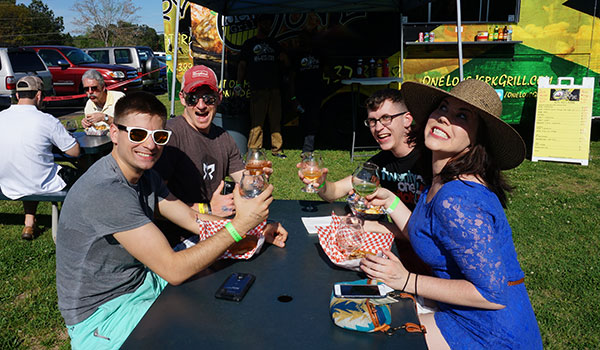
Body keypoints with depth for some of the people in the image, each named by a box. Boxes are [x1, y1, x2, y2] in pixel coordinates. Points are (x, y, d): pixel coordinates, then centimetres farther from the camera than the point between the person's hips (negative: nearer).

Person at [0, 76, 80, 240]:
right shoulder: (47, 121, -19)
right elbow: (75, 151, -12)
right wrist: (59, 135, 6)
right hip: (40, 186, -4)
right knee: (72, 172, 23)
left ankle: (29, 223, 26)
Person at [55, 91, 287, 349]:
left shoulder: (144, 174, -1)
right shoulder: (105, 192, -31)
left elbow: (192, 219, 2)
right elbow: (173, 270, -31)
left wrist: (254, 229, -9)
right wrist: (239, 225, -32)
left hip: (142, 280, 8)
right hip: (100, 314, -8)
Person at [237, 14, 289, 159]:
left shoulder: (274, 44, 21)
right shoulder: (249, 43, 12)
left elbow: (286, 65, 23)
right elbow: (242, 65, 8)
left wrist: (284, 59, 1)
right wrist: (239, 84, -1)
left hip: (274, 88, 4)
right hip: (257, 89, -3)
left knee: (276, 121, 3)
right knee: (257, 122, -7)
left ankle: (277, 149, 9)